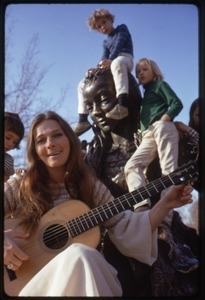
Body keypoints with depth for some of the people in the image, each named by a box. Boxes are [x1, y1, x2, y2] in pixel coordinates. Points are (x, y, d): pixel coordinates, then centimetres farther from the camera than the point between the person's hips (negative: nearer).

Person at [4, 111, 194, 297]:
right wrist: (4, 239, -22)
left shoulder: (91, 186, 8)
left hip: (91, 274, 4)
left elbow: (125, 230, 4)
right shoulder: (18, 188, 0)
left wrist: (165, 204, -5)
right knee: (78, 255, -35)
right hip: (34, 278, -3)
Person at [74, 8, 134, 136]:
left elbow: (119, 44, -9)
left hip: (125, 58, -8)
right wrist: (98, 67, -13)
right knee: (83, 85, 5)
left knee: (117, 63, -47)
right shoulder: (106, 42, 27)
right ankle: (83, 120, -1)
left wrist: (110, 59, -26)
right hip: (110, 66, 8)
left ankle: (123, 105, -66)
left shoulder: (122, 28, 10)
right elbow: (105, 57, 10)